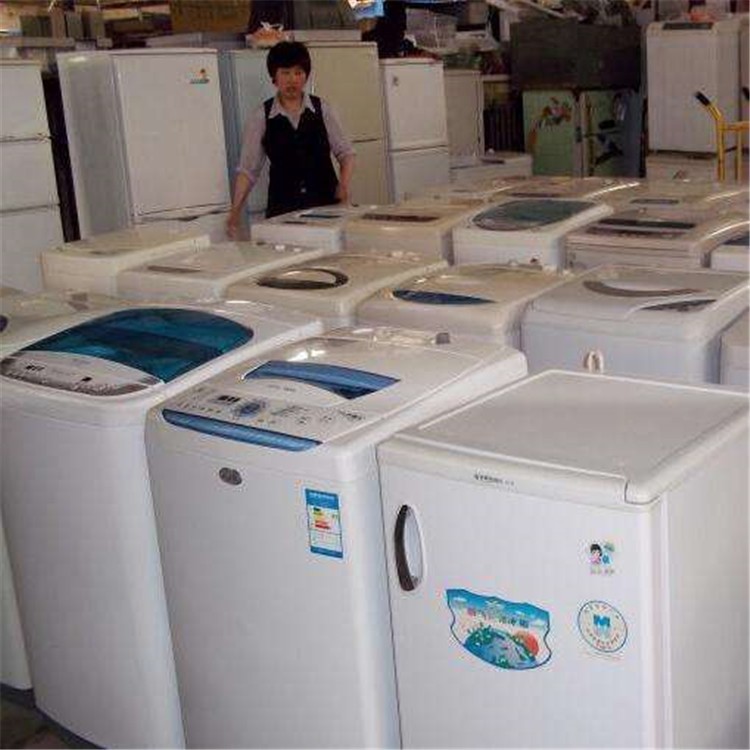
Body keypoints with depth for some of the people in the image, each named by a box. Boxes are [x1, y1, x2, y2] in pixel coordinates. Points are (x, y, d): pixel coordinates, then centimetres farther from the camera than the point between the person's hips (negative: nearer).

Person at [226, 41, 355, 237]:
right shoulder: (261, 118, 3)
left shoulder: (321, 109, 5)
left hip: (326, 203, 1)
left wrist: (344, 185, -9)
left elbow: (345, 153, 9)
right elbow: (247, 169, 3)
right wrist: (235, 210, -9)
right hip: (283, 208, -1)